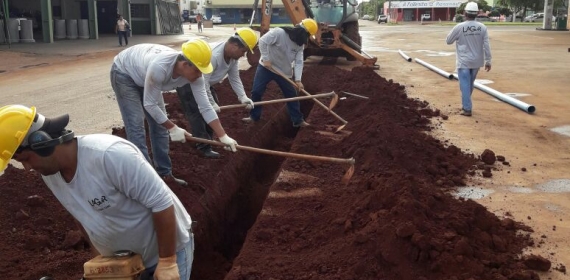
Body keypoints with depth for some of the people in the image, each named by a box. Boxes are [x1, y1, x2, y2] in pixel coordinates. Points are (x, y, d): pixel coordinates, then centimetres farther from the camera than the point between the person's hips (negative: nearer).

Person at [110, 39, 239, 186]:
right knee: (136, 127, -12)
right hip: (124, 73, -7)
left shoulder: (193, 72, -25)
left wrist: (223, 136, -22)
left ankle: (164, 173, 17)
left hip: (143, 74, 7)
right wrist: (173, 128, -24)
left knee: (159, 125, 6)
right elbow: (150, 104, -31)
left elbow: (205, 107, -19)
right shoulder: (159, 68, -44)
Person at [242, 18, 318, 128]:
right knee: (256, 92, -3)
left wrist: (298, 79, -19)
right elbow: (263, 41, -24)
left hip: (284, 71, 4)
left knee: (291, 94, 5)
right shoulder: (279, 33, -24)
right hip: (266, 67, -4)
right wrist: (266, 59, -24)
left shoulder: (300, 44, -5)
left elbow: (299, 62, -9)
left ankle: (298, 120, 15)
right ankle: (254, 116, 16)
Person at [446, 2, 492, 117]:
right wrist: (488, 61, 2)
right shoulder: (482, 27, -6)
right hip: (476, 61, 4)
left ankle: (467, 109, 0)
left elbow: (448, 41, 0)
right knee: (470, 85, 20)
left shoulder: (459, 27, -14)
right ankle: (466, 105, 34)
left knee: (465, 85, 2)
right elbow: (486, 46, -5)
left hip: (464, 62, -4)